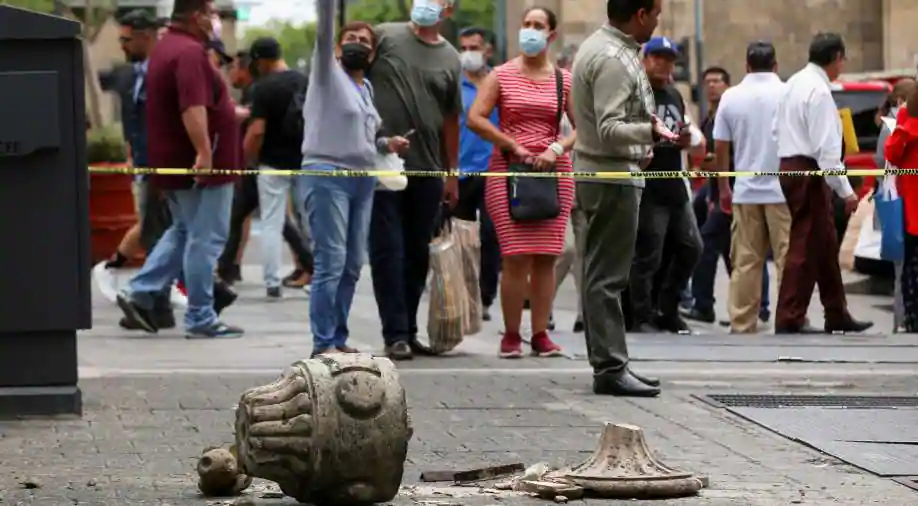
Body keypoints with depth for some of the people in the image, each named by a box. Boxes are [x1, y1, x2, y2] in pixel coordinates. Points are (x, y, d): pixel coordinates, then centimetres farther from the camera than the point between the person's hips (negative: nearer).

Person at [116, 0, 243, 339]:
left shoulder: (167, 48, 16)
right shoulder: (190, 52, -19)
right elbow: (193, 108, -31)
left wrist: (230, 112, 40)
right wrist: (203, 152, -36)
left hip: (176, 164, 10)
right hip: (201, 165, -10)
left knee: (184, 232, 21)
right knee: (204, 240, -3)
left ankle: (140, 293, 14)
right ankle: (201, 320, 1)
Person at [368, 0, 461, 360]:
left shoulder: (450, 59, 10)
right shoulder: (385, 37, 0)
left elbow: (451, 120, 14)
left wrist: (452, 174, 14)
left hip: (427, 169, 4)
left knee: (417, 255, 9)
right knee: (387, 251, -3)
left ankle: (409, 331, 19)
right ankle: (395, 335, 0)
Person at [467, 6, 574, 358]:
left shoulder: (564, 80, 10)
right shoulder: (502, 75, 4)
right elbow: (475, 119, -4)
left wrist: (557, 149, -10)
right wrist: (514, 146, -9)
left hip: (554, 171, 2)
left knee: (545, 257, 0)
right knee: (516, 257, -9)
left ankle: (540, 334, 5)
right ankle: (511, 335, -2)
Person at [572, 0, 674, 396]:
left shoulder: (599, 47, 15)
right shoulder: (614, 60, -19)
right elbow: (610, 130, -24)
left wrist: (640, 146, 30)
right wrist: (650, 133, -32)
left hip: (598, 171, 11)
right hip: (612, 175, -11)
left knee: (601, 272, 13)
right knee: (608, 275, -9)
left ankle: (607, 363, 19)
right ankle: (610, 368, -9)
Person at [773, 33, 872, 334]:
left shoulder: (795, 83, 13)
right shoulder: (819, 91, -16)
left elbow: (776, 128, 16)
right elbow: (826, 148, -20)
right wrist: (845, 191, -19)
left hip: (790, 167, 10)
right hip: (808, 173, -10)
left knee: (826, 245, 16)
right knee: (805, 247, -6)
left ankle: (837, 316, 23)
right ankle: (788, 320, -5)